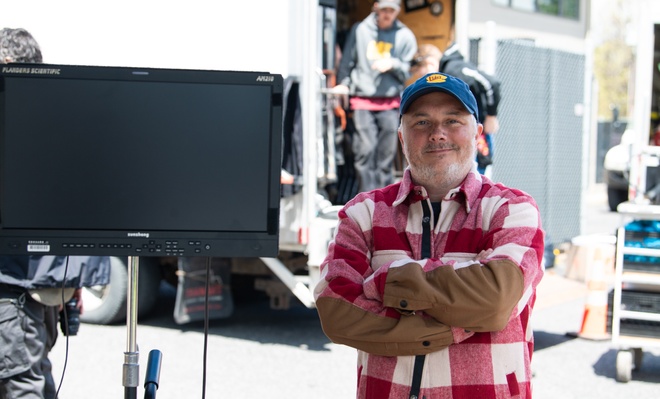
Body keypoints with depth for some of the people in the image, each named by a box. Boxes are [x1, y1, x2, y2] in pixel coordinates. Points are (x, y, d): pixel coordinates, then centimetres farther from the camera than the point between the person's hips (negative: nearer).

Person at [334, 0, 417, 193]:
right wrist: (343, 83, -2)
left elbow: (407, 72, 6)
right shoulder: (359, 30, 9)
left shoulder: (405, 35, 8)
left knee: (387, 152, 1)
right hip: (362, 100, -1)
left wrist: (393, 64, -12)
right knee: (365, 149, -11)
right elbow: (347, 60, 12)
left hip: (390, 103, 1)